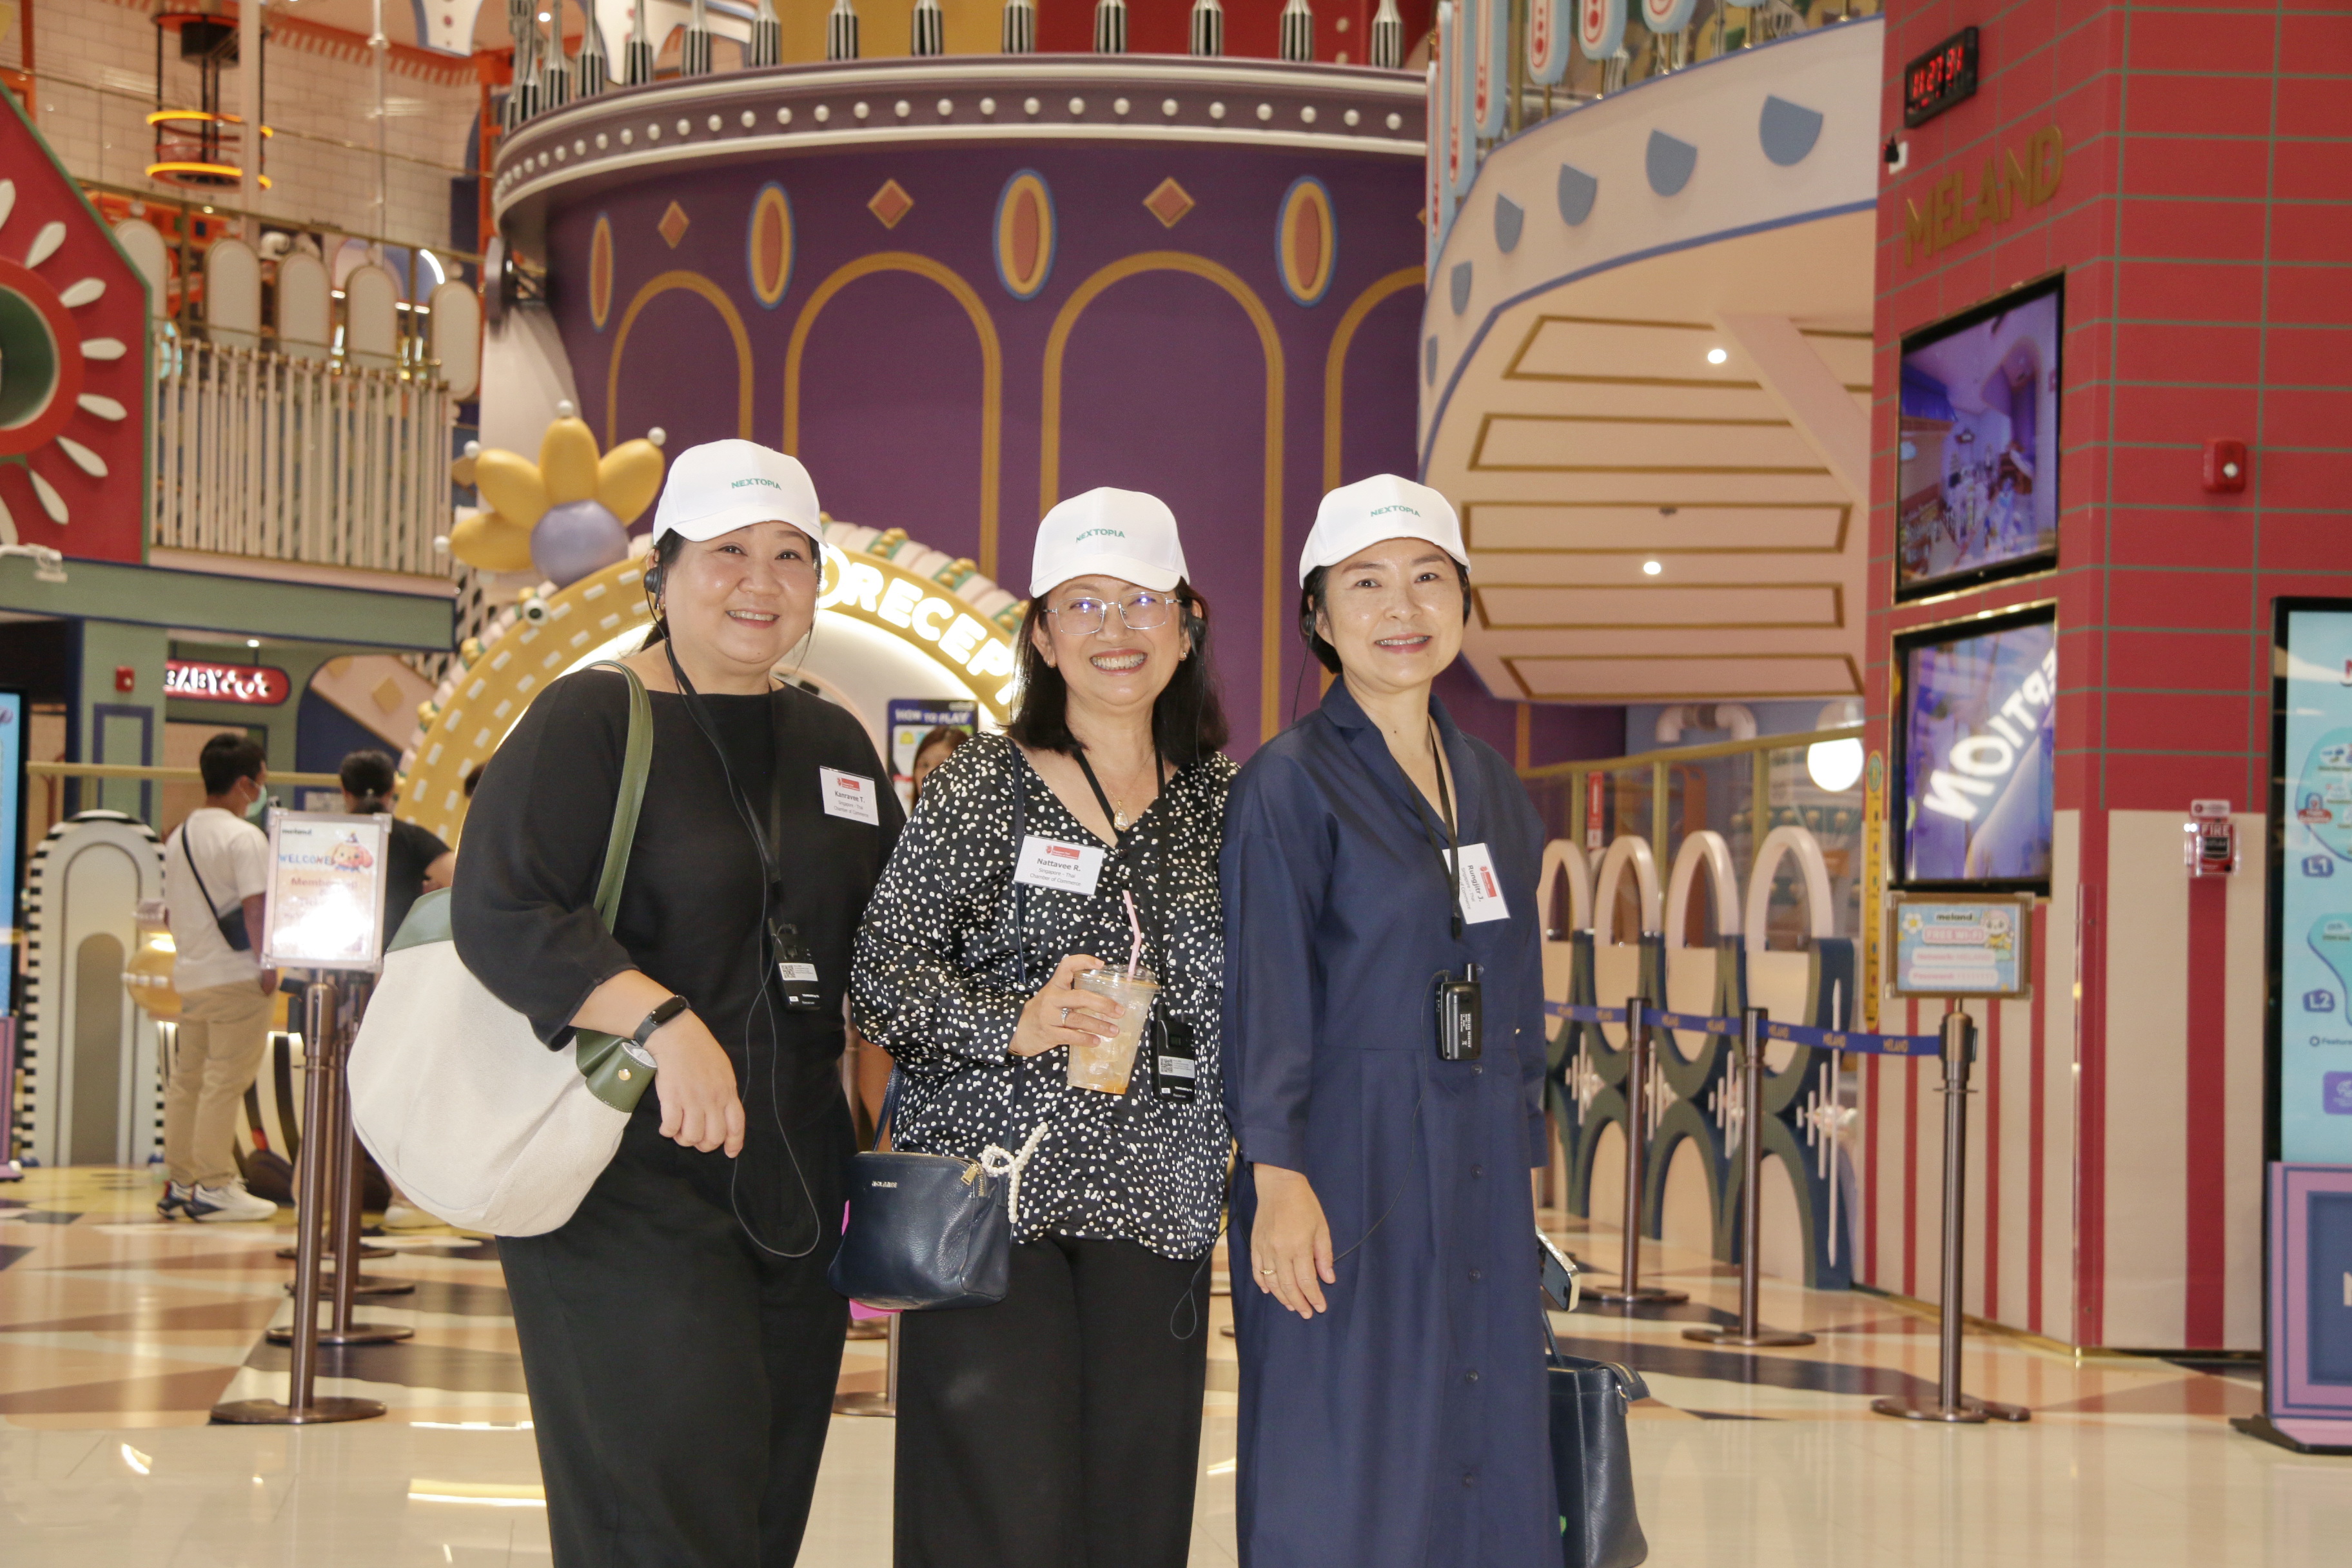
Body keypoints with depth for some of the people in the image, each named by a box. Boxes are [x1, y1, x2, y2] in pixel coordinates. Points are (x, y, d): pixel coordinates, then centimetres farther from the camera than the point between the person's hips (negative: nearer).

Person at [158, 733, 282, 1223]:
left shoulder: (180, 837, 14)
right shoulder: (244, 837, -13)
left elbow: (170, 913, 18)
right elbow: (255, 905, -20)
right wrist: (267, 964, -15)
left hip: (190, 976, 8)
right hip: (236, 978, -8)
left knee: (186, 1079, 12)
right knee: (226, 1081, -4)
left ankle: (178, 1183, 17)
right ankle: (214, 1187, -3)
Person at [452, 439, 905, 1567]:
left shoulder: (834, 743, 14)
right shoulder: (592, 721, -6)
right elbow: (499, 914, -19)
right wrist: (664, 1022, -31)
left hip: (794, 1182, 7)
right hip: (628, 1179, -7)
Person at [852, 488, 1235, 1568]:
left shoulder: (1223, 802, 11)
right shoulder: (980, 787, 0)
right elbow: (881, 974, -4)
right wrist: (1016, 1026, -18)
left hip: (1154, 1205, 4)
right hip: (991, 1192, -3)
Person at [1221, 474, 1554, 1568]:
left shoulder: (1493, 791, 14)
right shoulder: (1289, 784, -5)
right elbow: (1263, 993, -10)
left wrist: (1522, 1167, 14)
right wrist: (1277, 1174, -17)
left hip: (1479, 1189, 6)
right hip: (1348, 1179, -6)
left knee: (1480, 1480, 7)